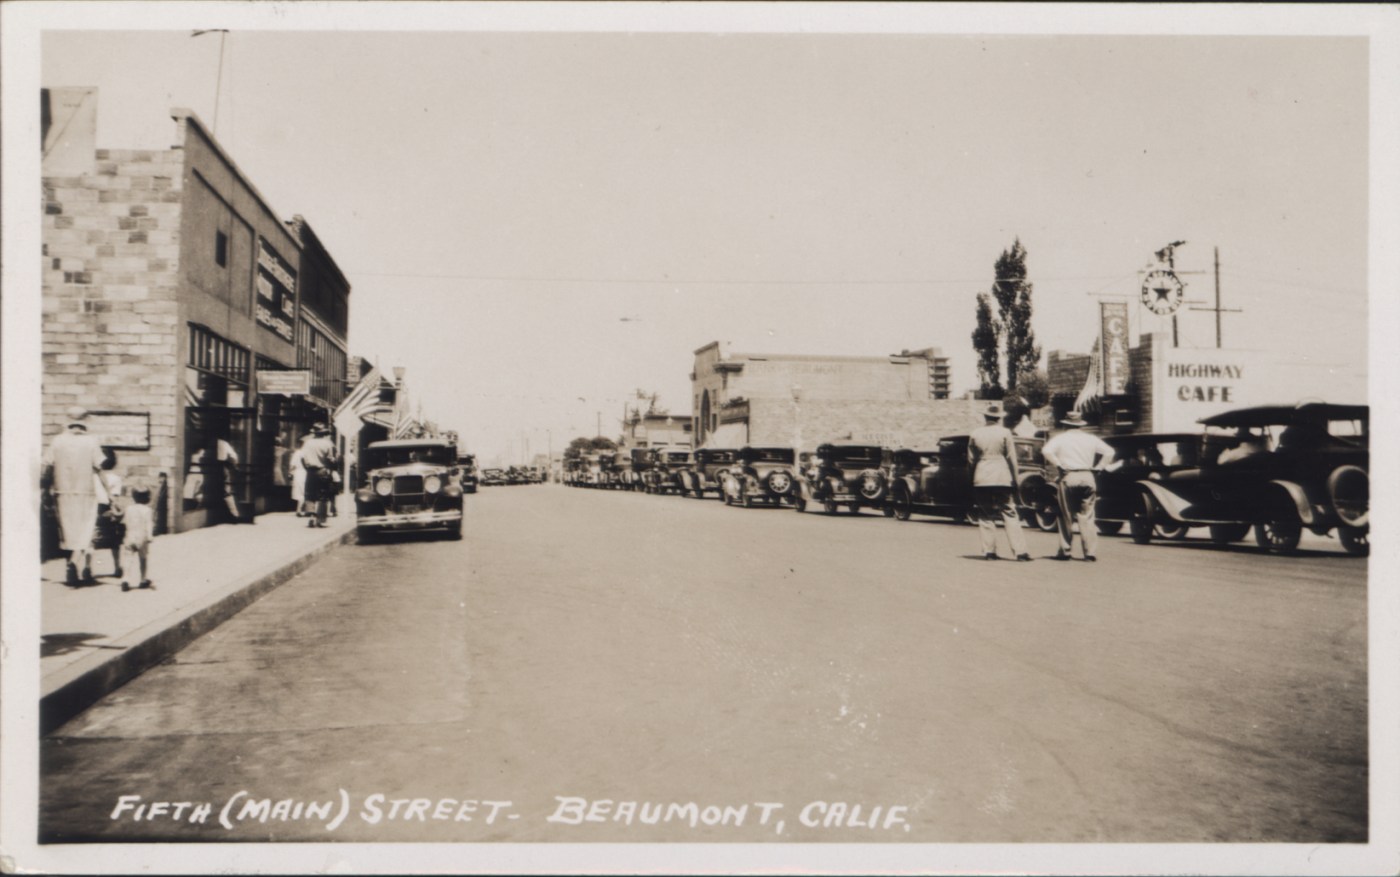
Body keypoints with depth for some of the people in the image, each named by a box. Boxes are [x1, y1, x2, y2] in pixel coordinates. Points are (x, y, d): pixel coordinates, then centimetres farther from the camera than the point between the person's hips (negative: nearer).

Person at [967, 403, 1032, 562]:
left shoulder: (975, 434, 4)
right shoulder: (1005, 432, -3)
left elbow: (971, 459, 9)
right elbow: (1011, 458, -2)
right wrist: (1015, 478, 5)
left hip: (981, 480, 2)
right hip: (1002, 479, -2)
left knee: (985, 516, 8)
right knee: (1010, 514, 0)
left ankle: (989, 551, 5)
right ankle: (1020, 551, -6)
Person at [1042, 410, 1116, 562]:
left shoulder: (1061, 438, 3)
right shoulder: (1090, 438, 11)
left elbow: (1046, 451, -13)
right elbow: (1109, 452, 6)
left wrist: (1058, 465, -5)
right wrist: (1097, 467, 7)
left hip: (1068, 478, -2)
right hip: (1087, 478, 2)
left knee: (1066, 516, 6)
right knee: (1087, 517, 4)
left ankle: (1066, 551, 9)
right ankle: (1090, 552, -2)